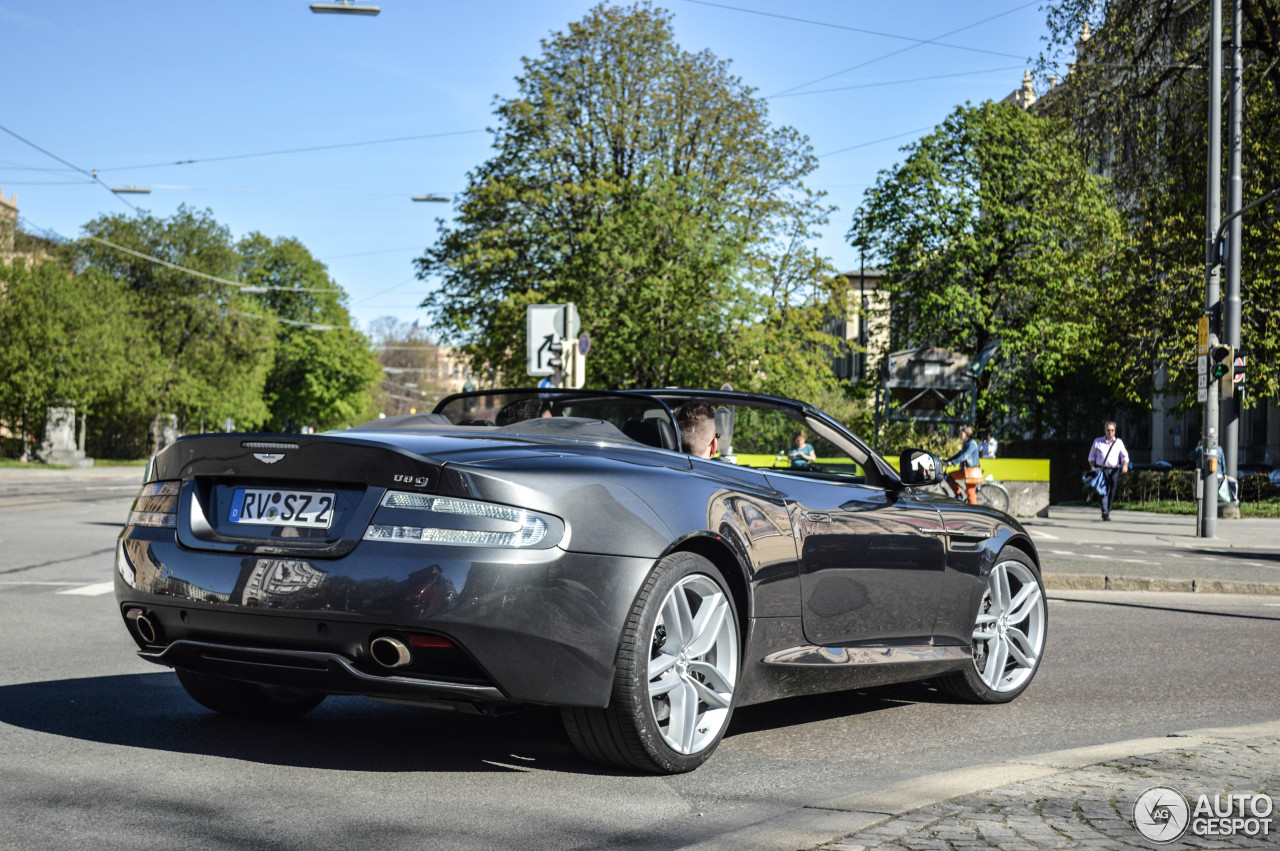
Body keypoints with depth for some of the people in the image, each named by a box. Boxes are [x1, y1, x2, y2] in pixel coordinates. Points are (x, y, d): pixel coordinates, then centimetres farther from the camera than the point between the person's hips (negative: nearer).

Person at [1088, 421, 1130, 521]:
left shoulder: (1119, 442, 11)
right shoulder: (1097, 442, 9)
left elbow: (1125, 456, 9)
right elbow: (1091, 456, 16)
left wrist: (1125, 465, -11)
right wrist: (1092, 467, 2)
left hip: (1114, 470, 2)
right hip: (1101, 469, -2)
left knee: (1111, 492, 3)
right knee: (1103, 490, -18)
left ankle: (1108, 512, 15)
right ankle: (1105, 512, -30)